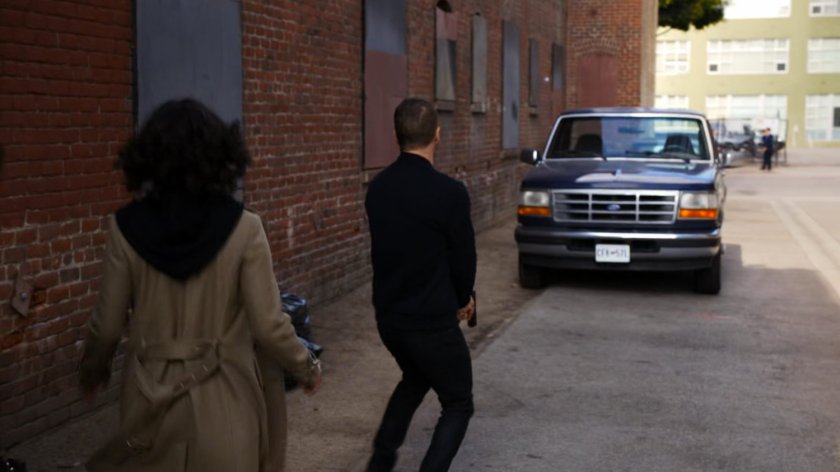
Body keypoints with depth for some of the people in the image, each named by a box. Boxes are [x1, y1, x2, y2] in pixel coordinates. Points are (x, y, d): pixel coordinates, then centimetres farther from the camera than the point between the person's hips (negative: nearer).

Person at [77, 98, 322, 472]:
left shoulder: (127, 228, -8)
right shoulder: (243, 228, -13)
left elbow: (107, 324, -1)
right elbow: (268, 326, -11)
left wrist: (92, 371, 19)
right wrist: (306, 369, 7)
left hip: (153, 395, 2)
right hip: (222, 396, -1)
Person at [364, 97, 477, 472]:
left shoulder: (377, 188, -1)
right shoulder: (450, 193, -21)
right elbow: (463, 257, -9)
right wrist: (462, 300, 13)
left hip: (387, 315, 7)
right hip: (432, 321, -6)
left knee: (415, 379, 32)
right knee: (458, 405, 12)